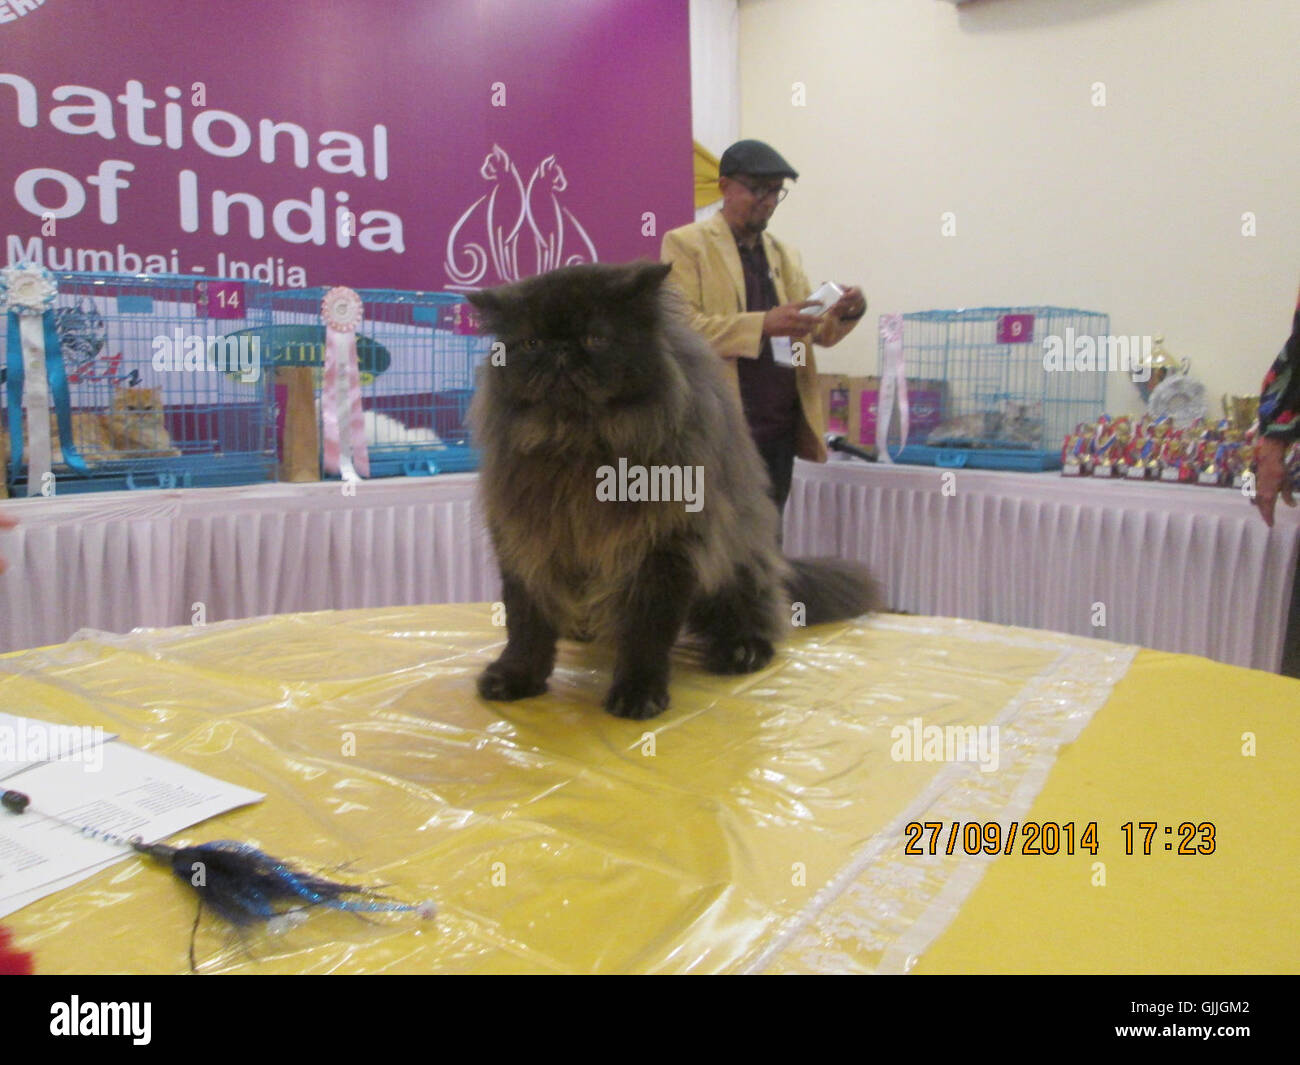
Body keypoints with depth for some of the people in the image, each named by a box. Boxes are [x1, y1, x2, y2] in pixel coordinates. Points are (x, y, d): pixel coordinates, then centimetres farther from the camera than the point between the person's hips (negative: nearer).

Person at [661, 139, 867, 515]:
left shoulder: (784, 254, 18)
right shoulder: (685, 244, -1)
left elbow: (821, 332, 16)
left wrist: (847, 312, -6)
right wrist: (764, 324, -23)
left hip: (779, 430, 6)